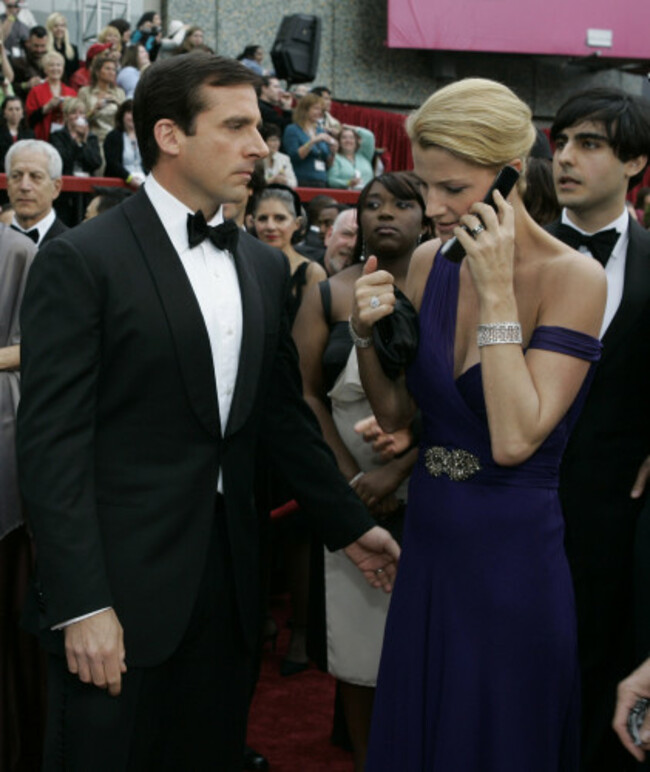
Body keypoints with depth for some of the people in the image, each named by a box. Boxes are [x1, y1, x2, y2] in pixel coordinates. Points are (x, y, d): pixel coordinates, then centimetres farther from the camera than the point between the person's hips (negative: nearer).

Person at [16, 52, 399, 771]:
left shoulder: (265, 267, 10)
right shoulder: (80, 261, -10)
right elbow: (52, 441, -13)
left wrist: (350, 524, 17)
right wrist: (82, 605, -18)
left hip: (226, 577, 6)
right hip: (120, 587, -5)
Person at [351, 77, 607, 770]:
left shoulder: (572, 278, -16)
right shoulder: (430, 263, 1)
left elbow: (515, 440, -24)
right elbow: (397, 414, 7)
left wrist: (497, 292, -24)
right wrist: (367, 335, -11)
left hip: (512, 555, -5)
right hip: (429, 543, 6)